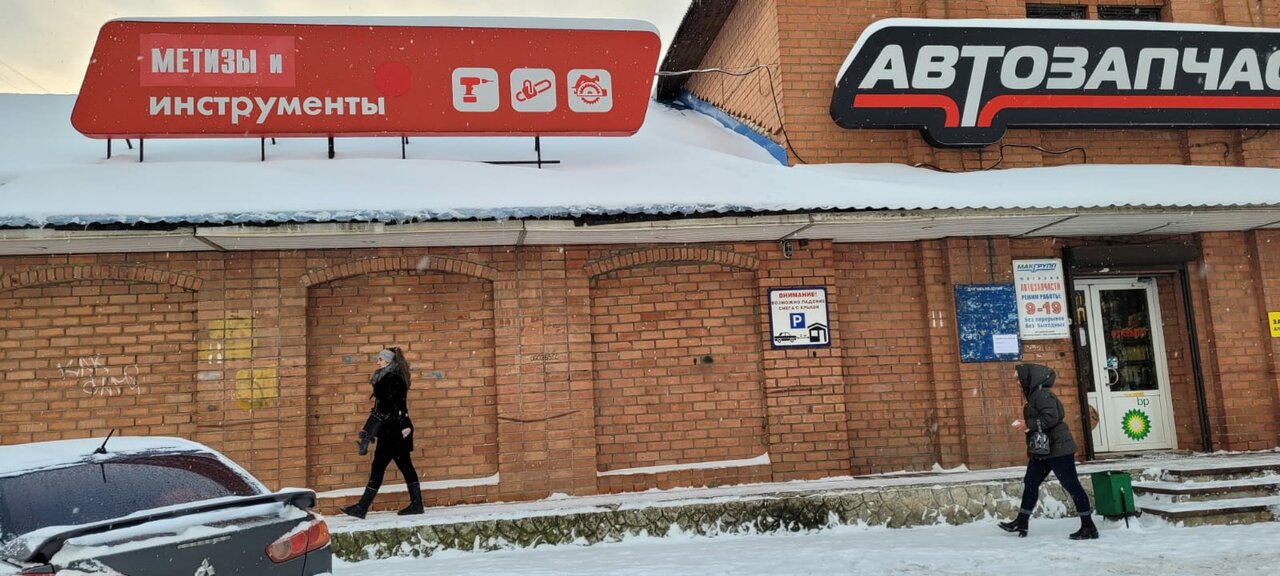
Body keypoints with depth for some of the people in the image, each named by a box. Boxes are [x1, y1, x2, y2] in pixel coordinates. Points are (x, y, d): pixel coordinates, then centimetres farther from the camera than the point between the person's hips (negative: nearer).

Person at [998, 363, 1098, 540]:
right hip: (1043, 450, 11)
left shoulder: (1042, 394, -16)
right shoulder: (1034, 395, 14)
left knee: (1071, 485, -2)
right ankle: (1021, 522, 21)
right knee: (1030, 482, 12)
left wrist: (1028, 424, -21)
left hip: (1057, 448, -11)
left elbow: (1051, 417, -27)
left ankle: (1089, 527, 6)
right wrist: (1025, 424, 7)